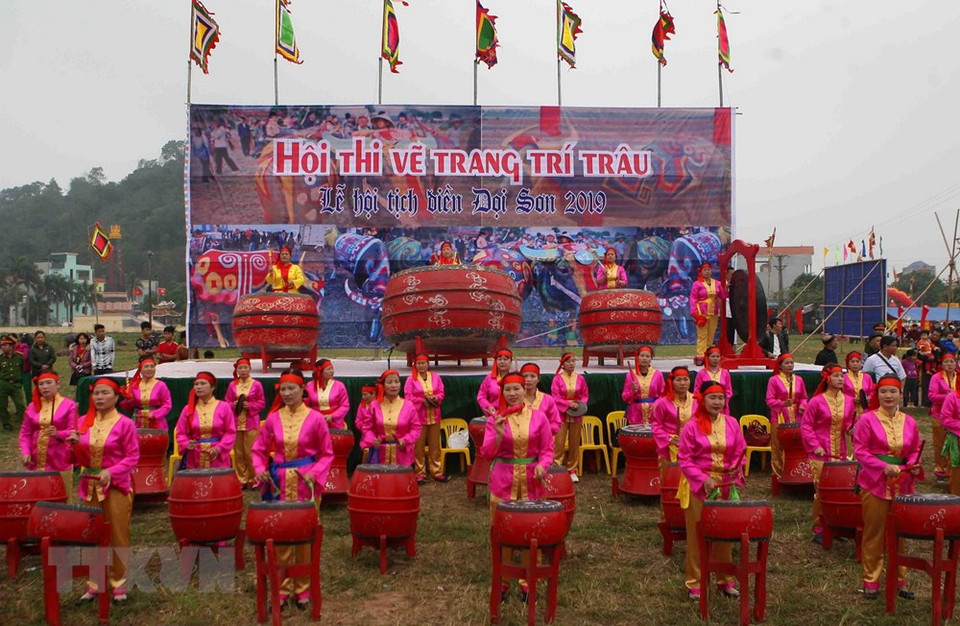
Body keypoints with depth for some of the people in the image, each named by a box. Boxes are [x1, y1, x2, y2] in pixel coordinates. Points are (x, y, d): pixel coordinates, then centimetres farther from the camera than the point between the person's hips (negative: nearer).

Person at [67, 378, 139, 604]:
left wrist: (111, 471, -22)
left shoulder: (125, 424, -8)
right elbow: (82, 459, 10)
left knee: (118, 537, 3)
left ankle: (118, 584, 16)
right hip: (90, 486, 4)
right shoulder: (84, 422, 6)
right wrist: (75, 445, -10)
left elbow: (133, 457, -8)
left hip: (117, 487, -4)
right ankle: (94, 583, 21)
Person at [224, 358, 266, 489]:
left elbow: (262, 403, 2)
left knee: (250, 452, -4)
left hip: (251, 423, -2)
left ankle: (253, 479, 8)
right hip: (236, 422, 2)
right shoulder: (232, 385, 8)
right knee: (238, 453, 3)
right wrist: (233, 405, -10)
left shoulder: (256, 384, 2)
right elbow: (226, 402, 10)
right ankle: (241, 479, 13)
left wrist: (250, 405, -13)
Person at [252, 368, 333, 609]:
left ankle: (303, 589, 19)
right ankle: (282, 588, 19)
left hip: (307, 484, -2)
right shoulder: (273, 418, 2)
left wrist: (315, 473, -14)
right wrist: (260, 470, -9)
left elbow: (327, 454, 1)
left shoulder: (315, 418, -5)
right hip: (279, 483, 2)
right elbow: (259, 449, 9)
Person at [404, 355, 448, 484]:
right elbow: (408, 397, -6)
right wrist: (422, 401, -18)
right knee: (419, 446, 0)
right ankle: (420, 473, 8)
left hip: (434, 416, 3)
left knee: (435, 445, 8)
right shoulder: (411, 379, -1)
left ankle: (437, 472, 15)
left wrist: (435, 398, -15)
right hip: (418, 416, -3)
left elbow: (441, 393, 7)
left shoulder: (436, 377, 8)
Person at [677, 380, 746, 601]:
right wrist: (703, 479, -18)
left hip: (727, 486, 3)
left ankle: (726, 580, 26)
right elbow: (684, 459, -8)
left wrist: (736, 468, -12)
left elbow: (740, 453, 8)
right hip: (699, 486, -3)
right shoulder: (691, 427, -8)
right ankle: (694, 583, 15)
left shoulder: (732, 423, 3)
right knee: (697, 535, 4)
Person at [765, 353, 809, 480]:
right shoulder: (774, 380, -1)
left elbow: (803, 397, 16)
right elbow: (769, 400, -5)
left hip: (796, 418, 3)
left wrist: (802, 406, -5)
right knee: (779, 448, -2)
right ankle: (779, 474, 6)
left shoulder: (798, 380, 11)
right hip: (779, 418, -3)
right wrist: (783, 404, -21)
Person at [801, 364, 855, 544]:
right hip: (821, 454, -4)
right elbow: (806, 426, -5)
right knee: (821, 491, -2)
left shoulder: (848, 401, 6)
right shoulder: (817, 402, -8)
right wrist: (815, 446, -13)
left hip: (840, 453, 4)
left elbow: (848, 424, 16)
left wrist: (851, 429, -6)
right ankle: (819, 529, 9)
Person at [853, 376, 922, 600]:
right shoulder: (868, 419, -5)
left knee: (900, 532, 10)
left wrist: (912, 465, -6)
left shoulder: (909, 422, 8)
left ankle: (900, 580, 24)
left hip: (902, 485, 4)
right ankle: (871, 581, 14)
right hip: (875, 484, -3)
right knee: (874, 533, 3)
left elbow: (915, 451, 15)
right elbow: (859, 450, -8)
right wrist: (884, 466, -18)